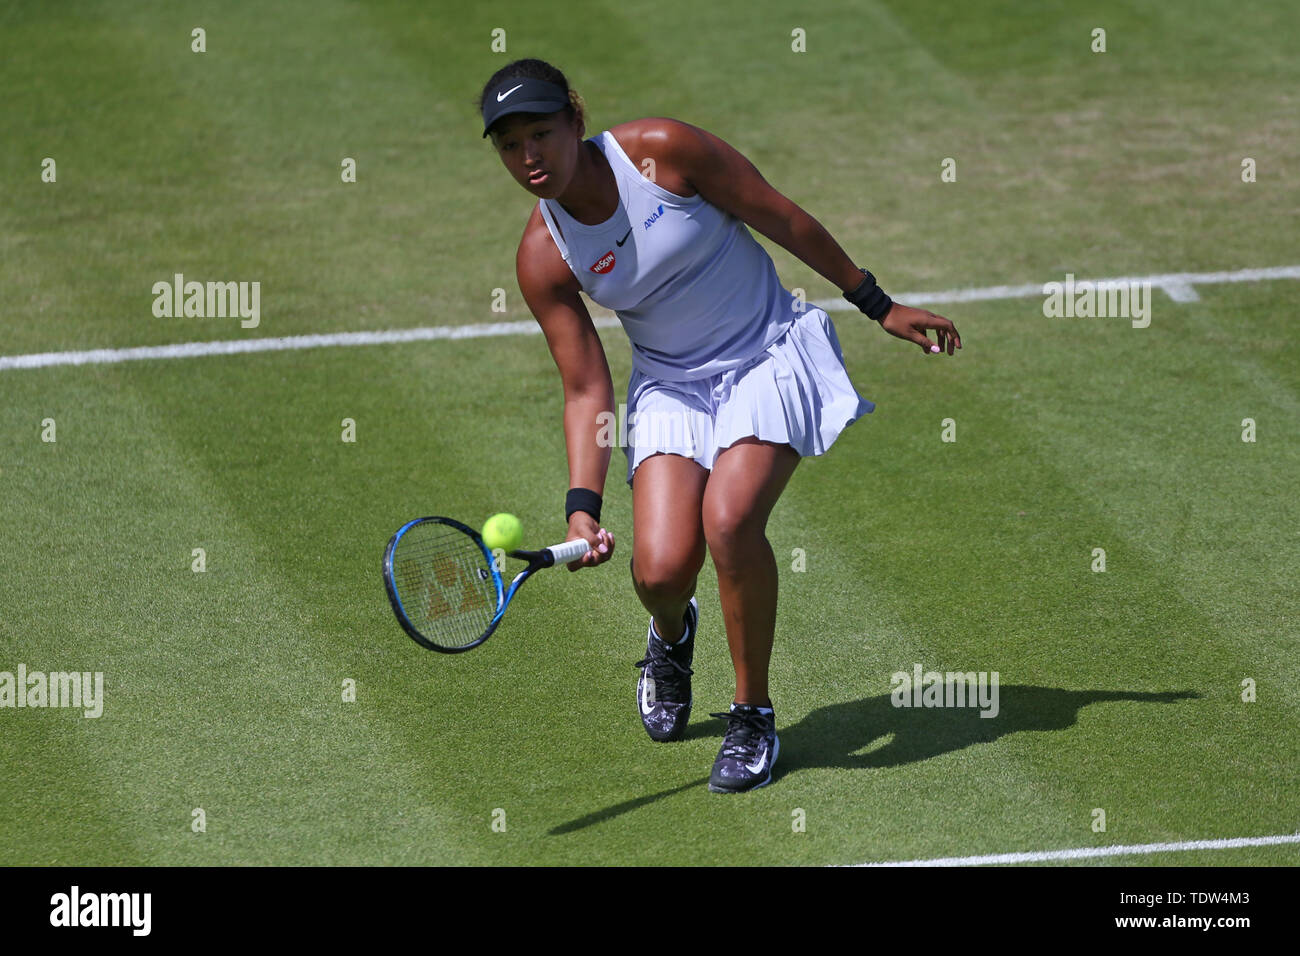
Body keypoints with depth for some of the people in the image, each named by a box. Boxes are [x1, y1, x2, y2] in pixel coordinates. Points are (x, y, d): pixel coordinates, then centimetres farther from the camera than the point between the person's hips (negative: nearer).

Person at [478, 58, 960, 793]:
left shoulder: (662, 151, -17)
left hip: (769, 355, -3)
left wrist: (880, 305, -1)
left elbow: (784, 219, -7)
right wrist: (583, 505, -18)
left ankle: (754, 718, -8)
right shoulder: (543, 259, -9)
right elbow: (587, 391, -5)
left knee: (729, 519, -28)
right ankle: (672, 636, 25)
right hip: (672, 386, 3)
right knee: (660, 569, -17)